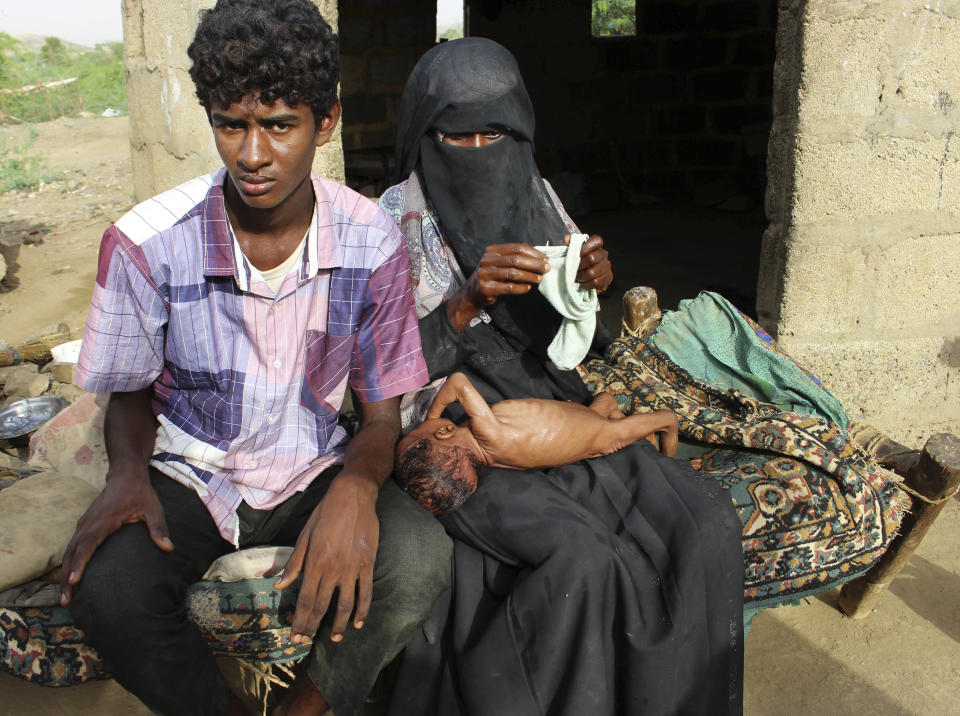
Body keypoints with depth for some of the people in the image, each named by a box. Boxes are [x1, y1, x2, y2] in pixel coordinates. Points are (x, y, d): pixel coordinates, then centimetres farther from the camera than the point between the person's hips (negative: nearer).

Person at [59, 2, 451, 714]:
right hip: (190, 474, 0)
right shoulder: (147, 242, -14)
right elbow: (130, 391, 3)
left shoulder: (372, 242, -12)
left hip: (314, 470, 1)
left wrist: (356, 486, -28)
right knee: (106, 591, -30)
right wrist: (128, 472, -19)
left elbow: (382, 414, -5)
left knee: (420, 562, -28)